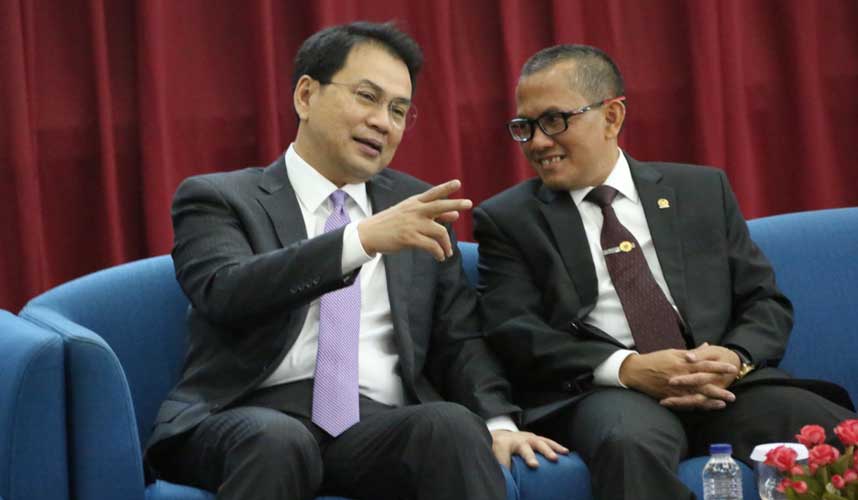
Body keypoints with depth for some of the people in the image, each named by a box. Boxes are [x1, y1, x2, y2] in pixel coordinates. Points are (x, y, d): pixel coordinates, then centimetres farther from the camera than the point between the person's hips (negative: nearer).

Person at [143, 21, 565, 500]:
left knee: (453, 424, -31)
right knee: (279, 440, -37)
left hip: (379, 424, 3)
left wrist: (498, 421, -2)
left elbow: (459, 337, 17)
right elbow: (226, 293, -14)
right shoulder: (218, 199, 7)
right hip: (261, 416, -2)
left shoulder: (415, 205, 20)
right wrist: (362, 239, -23)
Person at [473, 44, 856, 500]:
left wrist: (734, 359, -9)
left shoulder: (703, 190, 18)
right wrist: (627, 369, -16)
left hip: (721, 387, 2)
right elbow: (513, 334, -1)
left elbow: (766, 303, 15)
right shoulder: (507, 220, 11)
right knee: (631, 442, -40)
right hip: (600, 395, -2)